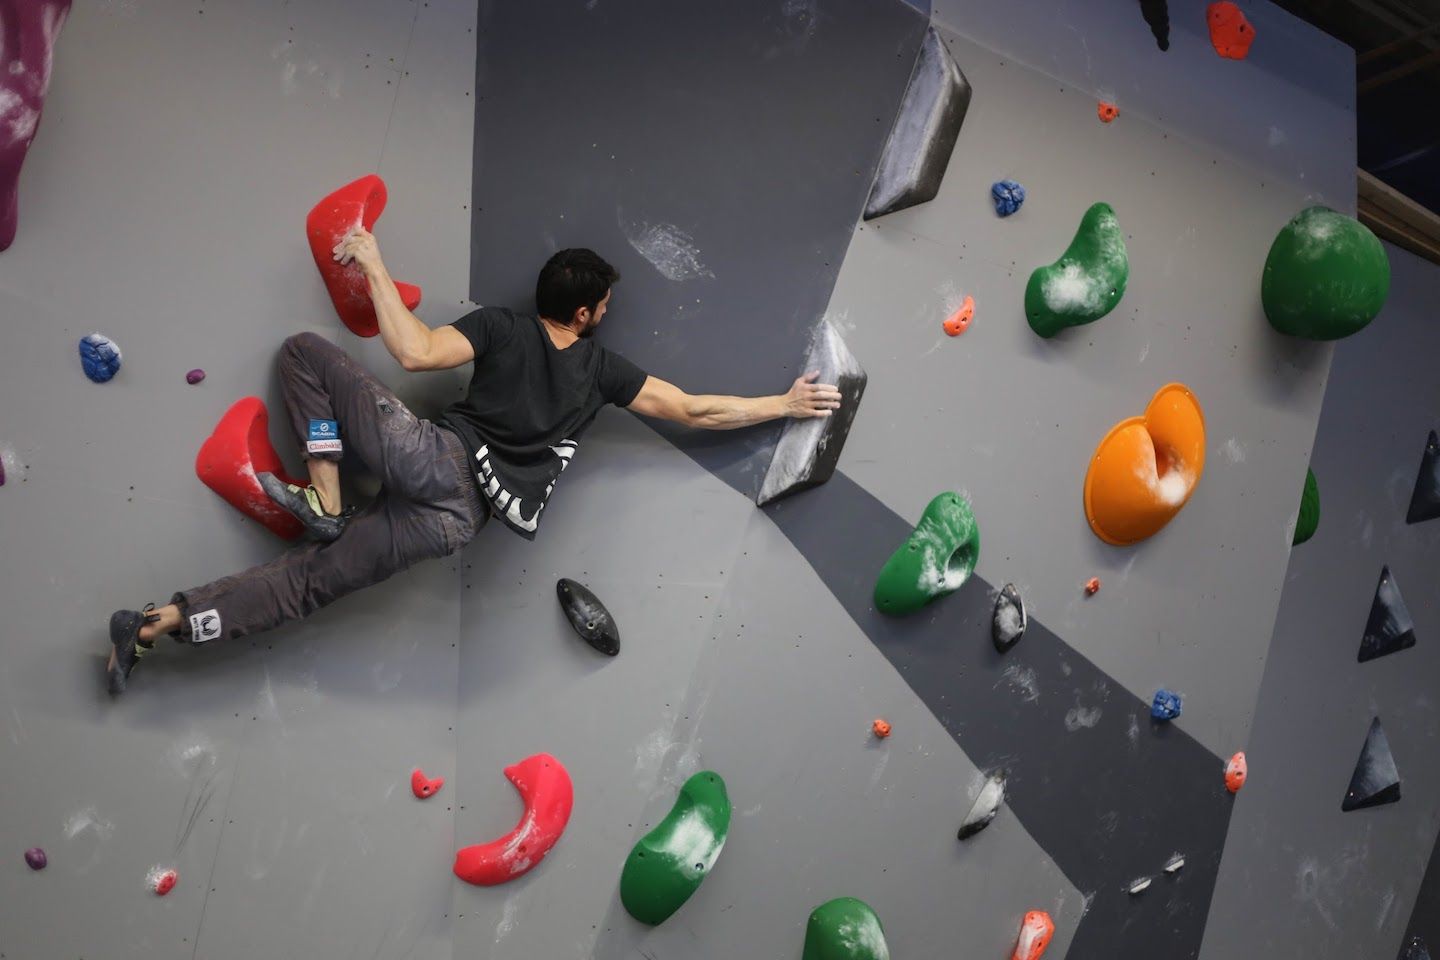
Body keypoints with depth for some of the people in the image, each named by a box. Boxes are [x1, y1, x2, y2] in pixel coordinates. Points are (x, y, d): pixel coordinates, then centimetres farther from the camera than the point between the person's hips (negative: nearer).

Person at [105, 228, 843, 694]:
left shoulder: (500, 325, 9)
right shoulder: (601, 367, 15)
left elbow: (415, 352, -5)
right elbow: (693, 412, 14)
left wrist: (374, 265, 5)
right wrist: (785, 404, 25)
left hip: (437, 459, -2)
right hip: (459, 518, 3)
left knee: (305, 351, 12)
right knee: (307, 582, 4)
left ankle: (326, 502, 1)